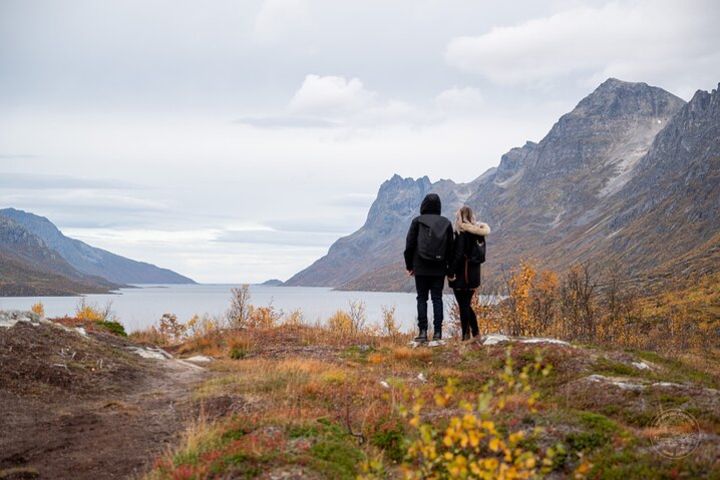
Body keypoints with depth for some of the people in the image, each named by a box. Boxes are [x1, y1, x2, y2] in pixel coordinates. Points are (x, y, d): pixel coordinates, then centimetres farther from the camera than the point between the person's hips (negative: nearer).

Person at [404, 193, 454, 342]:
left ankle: (423, 331, -3)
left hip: (421, 268, -2)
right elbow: (450, 247, 4)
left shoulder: (417, 221, -2)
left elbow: (409, 245, -2)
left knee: (422, 298, 3)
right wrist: (449, 268, 10)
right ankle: (437, 331, 1)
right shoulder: (446, 223, 4)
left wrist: (409, 265, 6)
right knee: (437, 298, 5)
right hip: (439, 269, 2)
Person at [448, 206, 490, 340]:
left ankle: (466, 335, 1)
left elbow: (459, 254, -19)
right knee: (467, 305, 17)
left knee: (463, 305, -1)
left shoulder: (462, 232, -14)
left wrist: (451, 272, -15)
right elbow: (481, 254, 11)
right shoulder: (479, 233, 8)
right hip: (474, 273, 8)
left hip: (462, 274, -8)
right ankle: (476, 333, 13)